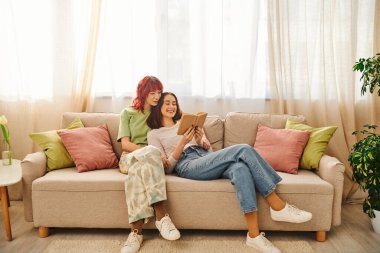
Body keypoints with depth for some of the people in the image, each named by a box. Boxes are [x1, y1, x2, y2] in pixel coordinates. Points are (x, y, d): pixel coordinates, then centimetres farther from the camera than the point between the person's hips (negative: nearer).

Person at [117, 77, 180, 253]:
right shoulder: (127, 113, 13)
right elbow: (125, 144, 0)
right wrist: (149, 151, -18)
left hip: (150, 160, 1)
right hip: (129, 158, -1)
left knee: (139, 167, -38)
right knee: (151, 152, -38)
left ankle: (137, 230, -44)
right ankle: (161, 216, -44)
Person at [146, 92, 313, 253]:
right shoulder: (154, 134, 14)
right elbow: (166, 168, 1)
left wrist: (201, 141, -2)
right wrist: (182, 142, -12)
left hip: (206, 160, 5)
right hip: (187, 166, -5)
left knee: (240, 168, -32)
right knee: (243, 150, -26)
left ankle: (254, 235, -31)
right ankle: (278, 207, -24)